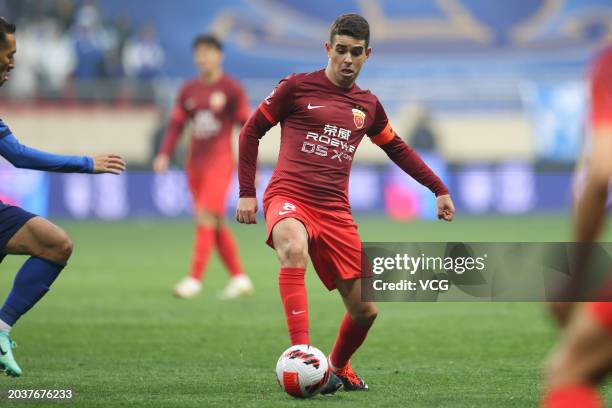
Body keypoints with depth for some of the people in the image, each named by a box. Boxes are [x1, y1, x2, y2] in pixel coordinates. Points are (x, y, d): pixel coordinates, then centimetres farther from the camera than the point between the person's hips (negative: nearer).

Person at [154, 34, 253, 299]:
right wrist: (164, 155, -5)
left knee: (206, 218, -16)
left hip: (220, 161, -6)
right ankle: (239, 278, 17)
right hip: (195, 163, 6)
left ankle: (195, 279, -19)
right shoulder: (188, 91, 12)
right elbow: (176, 125, 11)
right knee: (217, 225, 8)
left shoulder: (231, 89, -2)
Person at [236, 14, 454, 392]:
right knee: (294, 250, -40)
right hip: (288, 197, -5)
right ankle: (301, 353, -42)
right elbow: (251, 131, 7)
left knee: (365, 310, 4)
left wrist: (440, 190, 27)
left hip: (335, 212, 5)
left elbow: (398, 149, 29)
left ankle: (338, 369, 35)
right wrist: (247, 193, 2)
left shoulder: (368, 105, 13)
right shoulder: (297, 87, 1)